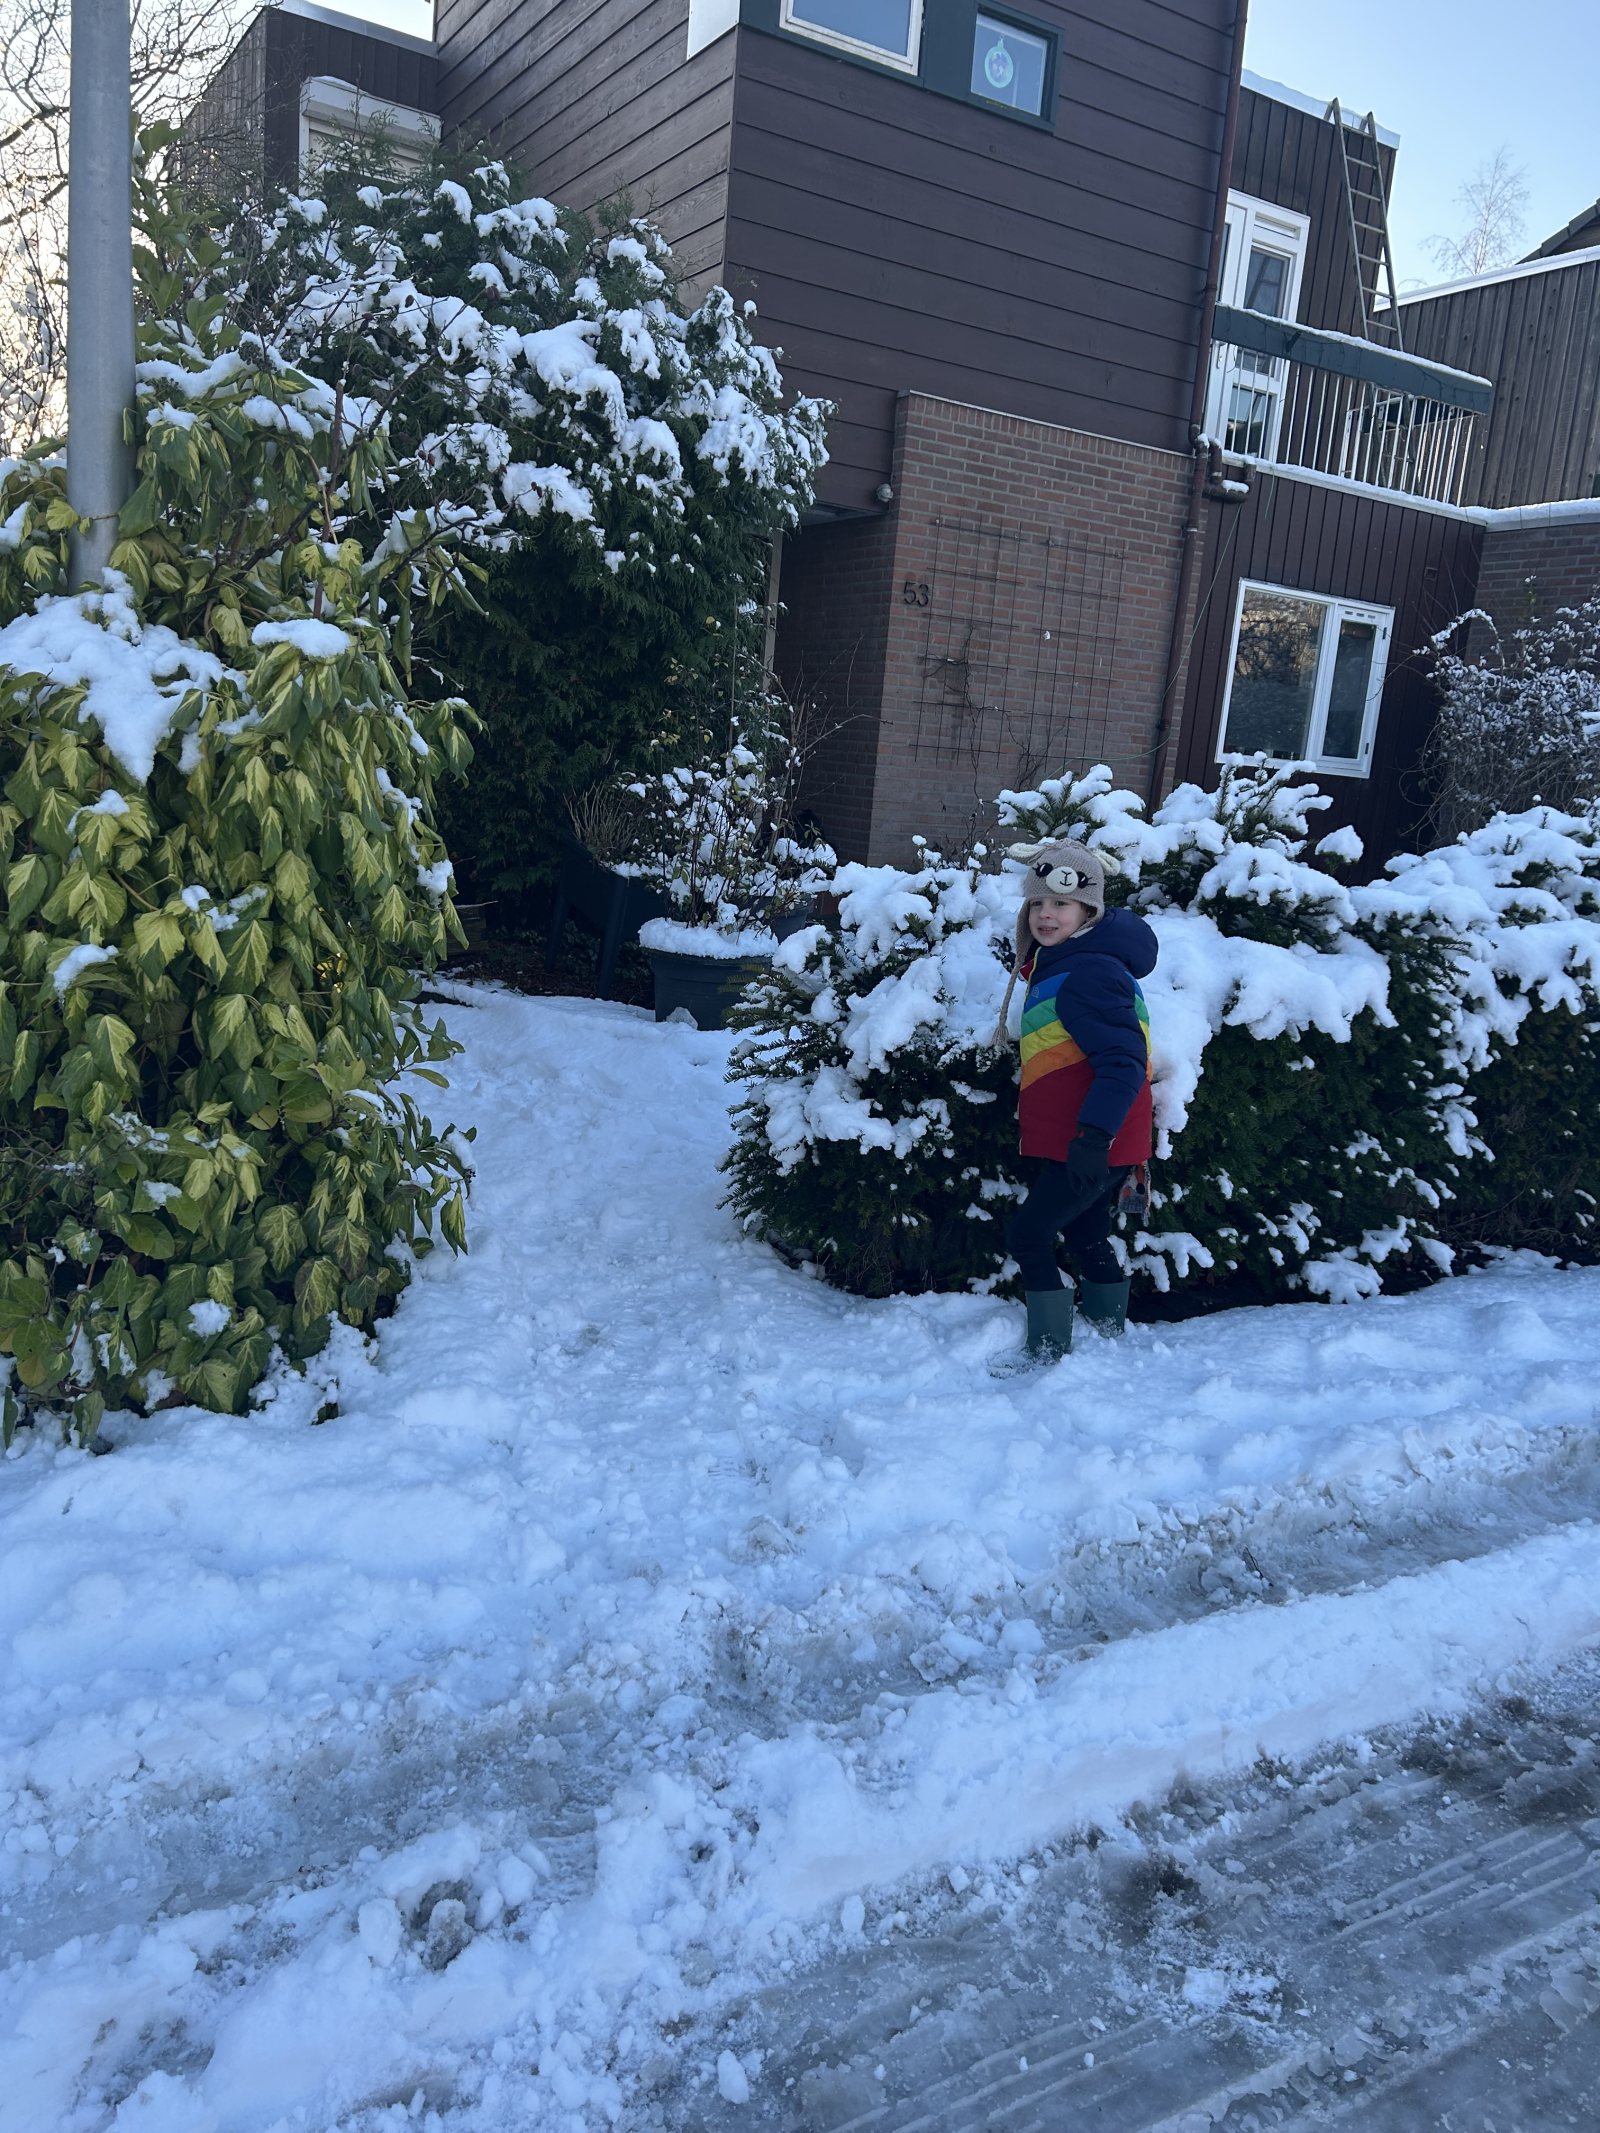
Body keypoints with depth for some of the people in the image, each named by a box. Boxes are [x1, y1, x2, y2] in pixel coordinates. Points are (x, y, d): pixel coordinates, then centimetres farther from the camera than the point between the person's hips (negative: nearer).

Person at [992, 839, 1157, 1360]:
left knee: (1027, 1234, -5)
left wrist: (1093, 1135, -32)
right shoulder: (1057, 964, 13)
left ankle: (1048, 1351, 4)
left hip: (1088, 1147, -10)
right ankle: (1108, 1333, 35)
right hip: (1095, 1145, 10)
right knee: (1086, 1236, 21)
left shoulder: (1089, 973, -19)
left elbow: (1122, 1063, -27)